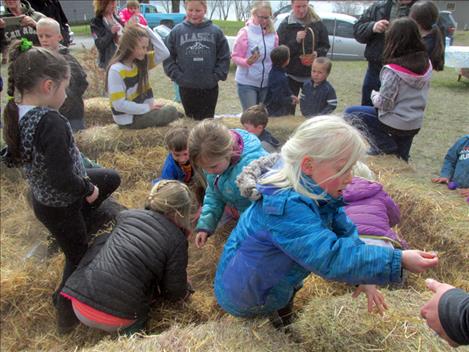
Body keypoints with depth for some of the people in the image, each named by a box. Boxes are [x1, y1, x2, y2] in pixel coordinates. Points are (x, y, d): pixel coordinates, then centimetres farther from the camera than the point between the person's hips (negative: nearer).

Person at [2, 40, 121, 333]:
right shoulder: (51, 122, -33)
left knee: (112, 178, 23)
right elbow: (63, 179, -35)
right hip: (60, 206, -8)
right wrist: (89, 190, -16)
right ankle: (65, 310, 36)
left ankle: (81, 225, 31)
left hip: (42, 195, 8)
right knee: (78, 256, 16)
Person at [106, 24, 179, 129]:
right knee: (171, 112, -16)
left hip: (142, 111, 8)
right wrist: (147, 107, -19)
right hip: (128, 119, -8)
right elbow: (119, 105, -23)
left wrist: (147, 29, -13)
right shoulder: (116, 70, -20)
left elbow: (164, 53, -9)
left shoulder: (141, 61, 0)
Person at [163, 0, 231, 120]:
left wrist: (216, 77, -6)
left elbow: (224, 57, 3)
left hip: (210, 88, 0)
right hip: (186, 88, 1)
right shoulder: (177, 31, 1)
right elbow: (168, 58, 2)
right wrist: (178, 76, -7)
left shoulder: (215, 31, 1)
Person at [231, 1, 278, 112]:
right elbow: (235, 57, -7)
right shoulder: (245, 32, -9)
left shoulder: (273, 34, 4)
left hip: (267, 83, 4)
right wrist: (247, 62, -26)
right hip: (247, 82, -4)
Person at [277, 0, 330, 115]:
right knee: (288, 108, 3)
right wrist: (295, 41, -20)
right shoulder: (285, 25, -2)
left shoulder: (317, 23, 2)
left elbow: (325, 46, 8)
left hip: (311, 74, 2)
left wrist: (317, 53, -13)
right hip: (291, 74, -1)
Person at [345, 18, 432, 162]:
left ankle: (387, 147, 5)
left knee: (350, 113, 8)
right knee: (399, 161, 26)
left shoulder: (392, 70, -25)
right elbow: (420, 95, 9)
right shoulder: (426, 63, -3)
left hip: (395, 123, -7)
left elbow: (384, 104, -20)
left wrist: (374, 95, 0)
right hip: (415, 124, 7)